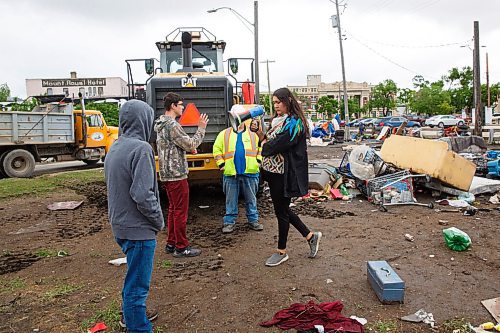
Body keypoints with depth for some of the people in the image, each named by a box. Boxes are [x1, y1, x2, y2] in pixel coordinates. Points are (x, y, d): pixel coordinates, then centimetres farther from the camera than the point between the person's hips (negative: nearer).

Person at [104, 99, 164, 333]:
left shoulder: (114, 148, 8)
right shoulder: (141, 148, -20)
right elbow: (143, 194, -25)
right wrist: (159, 220, -10)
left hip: (120, 225, 9)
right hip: (138, 228, -9)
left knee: (134, 276, 27)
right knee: (138, 284, 4)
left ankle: (131, 314, 44)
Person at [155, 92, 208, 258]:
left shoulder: (161, 125, 14)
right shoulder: (173, 125, -18)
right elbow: (191, 145, -16)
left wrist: (189, 147, 10)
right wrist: (201, 129, -7)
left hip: (166, 174, 10)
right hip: (177, 175, -10)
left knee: (173, 209, 17)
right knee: (181, 212, -1)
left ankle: (171, 244, 26)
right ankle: (181, 247, 8)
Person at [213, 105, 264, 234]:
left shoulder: (253, 134, 8)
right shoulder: (224, 134, 7)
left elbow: (262, 147, 8)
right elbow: (217, 149, 7)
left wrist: (259, 161, -3)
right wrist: (221, 164, -2)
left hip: (250, 172, 1)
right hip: (230, 174, 0)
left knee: (251, 199, 11)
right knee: (231, 200, 7)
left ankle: (253, 221, 23)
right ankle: (229, 222, 17)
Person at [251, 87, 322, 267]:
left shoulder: (293, 123, -15)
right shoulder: (278, 121, 13)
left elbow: (274, 146, -22)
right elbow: (268, 141, 13)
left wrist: (264, 143, -2)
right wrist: (259, 132, -3)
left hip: (284, 174, -9)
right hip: (274, 172, 9)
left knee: (281, 211, 3)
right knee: (282, 209, 17)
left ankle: (281, 251, 20)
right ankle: (310, 236, 31)